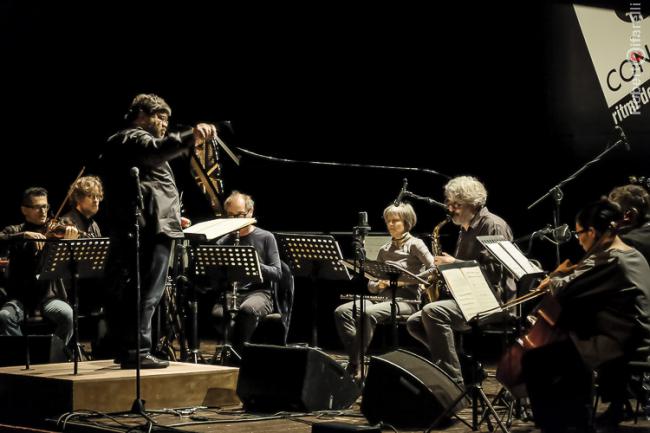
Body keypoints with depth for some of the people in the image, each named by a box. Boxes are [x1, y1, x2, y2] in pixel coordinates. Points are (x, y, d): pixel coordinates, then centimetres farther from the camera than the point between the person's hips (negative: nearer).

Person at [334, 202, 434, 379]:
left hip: (406, 300, -6)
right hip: (383, 298, 6)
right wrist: (378, 285, -4)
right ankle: (355, 357, -24)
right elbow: (371, 285, 21)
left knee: (367, 313, -35)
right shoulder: (384, 250, 21)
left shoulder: (415, 245, 4)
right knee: (341, 311, -20)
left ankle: (355, 367, -28)